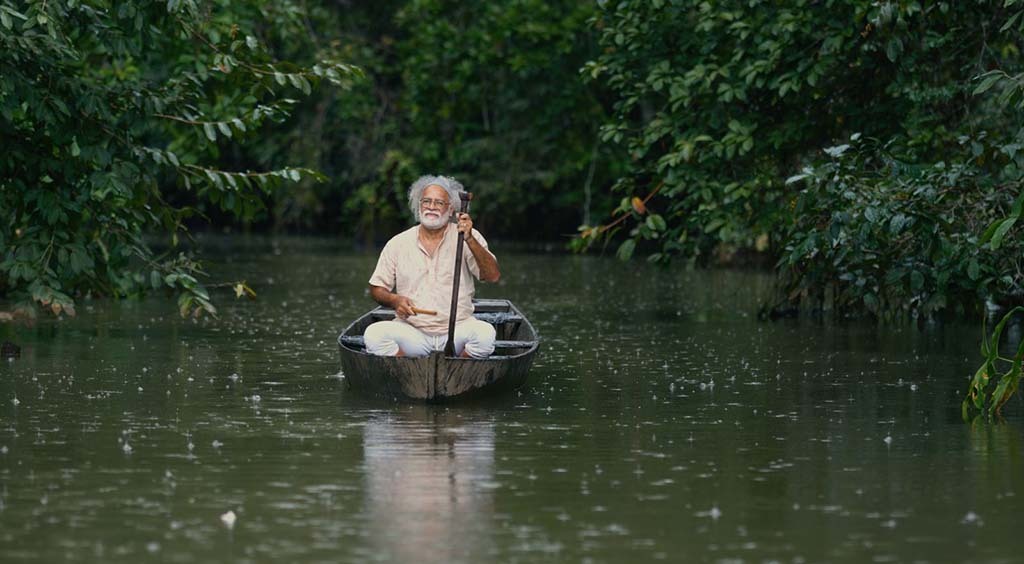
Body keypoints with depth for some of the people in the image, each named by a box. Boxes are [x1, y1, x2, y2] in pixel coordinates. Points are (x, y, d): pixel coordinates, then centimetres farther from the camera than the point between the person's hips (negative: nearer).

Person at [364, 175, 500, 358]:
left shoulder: (470, 238, 3)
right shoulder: (398, 244, 7)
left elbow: (493, 276, -10)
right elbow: (377, 288, 13)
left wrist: (470, 240, -22)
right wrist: (395, 300, -10)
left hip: (458, 328, -1)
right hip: (411, 333, 1)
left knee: (485, 333, -32)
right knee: (373, 334, -28)